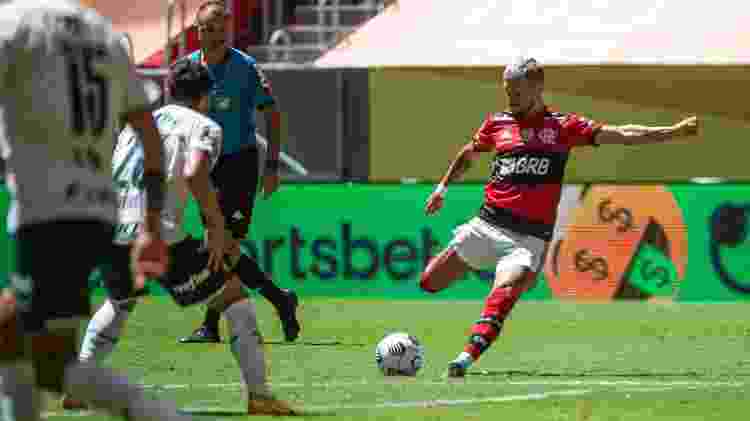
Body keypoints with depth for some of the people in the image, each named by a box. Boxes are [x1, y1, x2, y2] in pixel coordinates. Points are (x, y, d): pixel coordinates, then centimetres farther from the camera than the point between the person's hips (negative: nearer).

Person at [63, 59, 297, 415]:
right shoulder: (204, 126, 7)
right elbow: (194, 174, -14)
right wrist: (216, 223, -6)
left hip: (109, 232, 6)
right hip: (159, 235, -6)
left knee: (119, 303, 34)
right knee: (233, 294, 7)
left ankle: (75, 388, 23)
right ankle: (259, 395, 0)